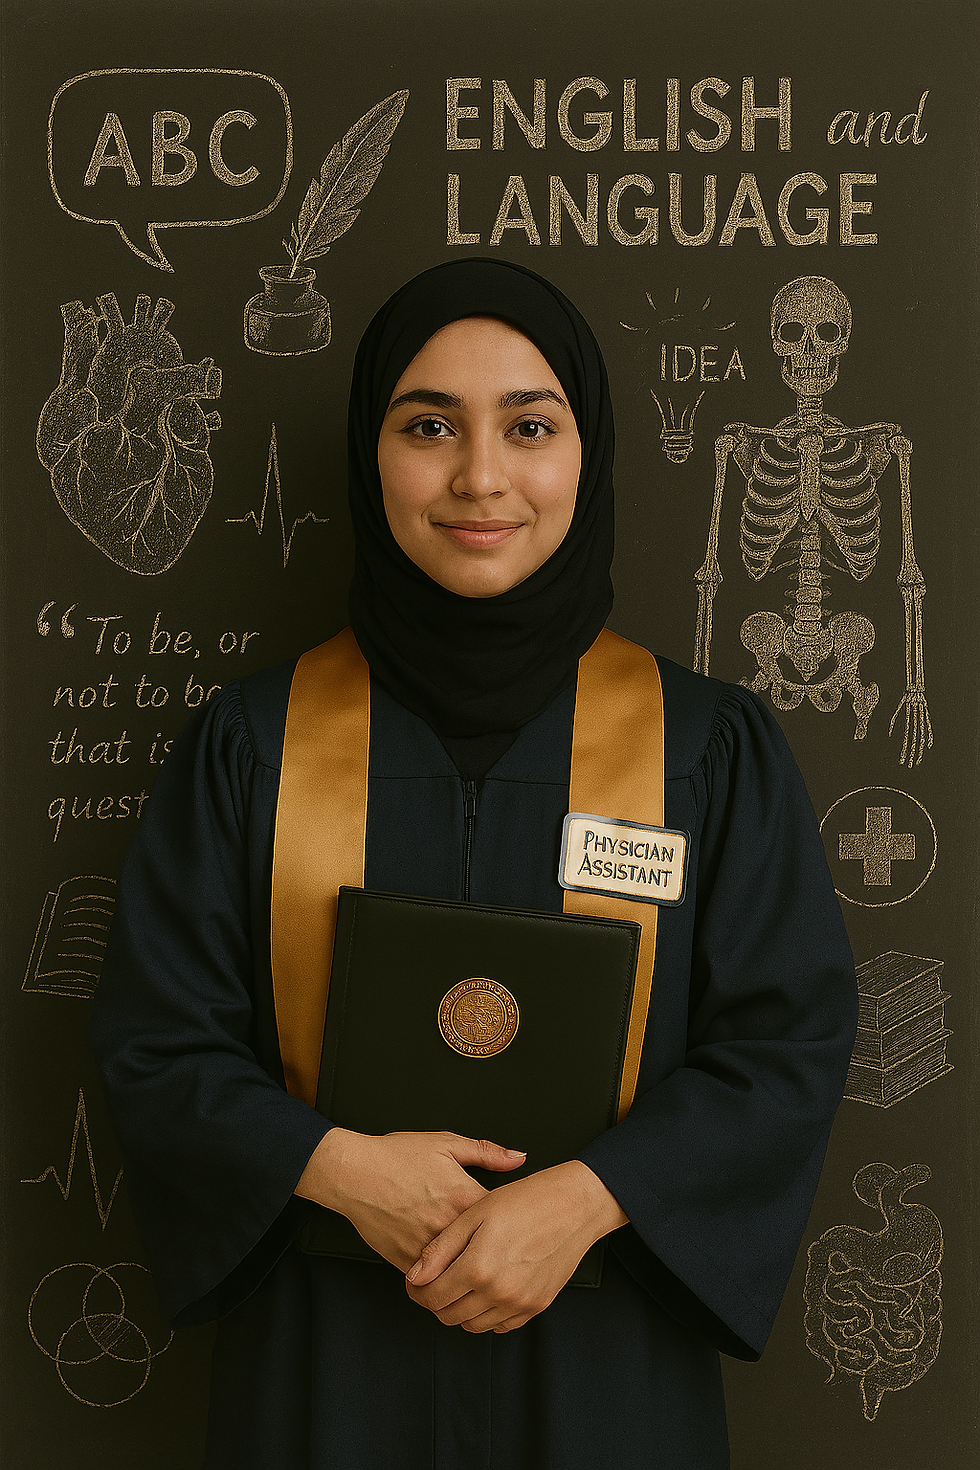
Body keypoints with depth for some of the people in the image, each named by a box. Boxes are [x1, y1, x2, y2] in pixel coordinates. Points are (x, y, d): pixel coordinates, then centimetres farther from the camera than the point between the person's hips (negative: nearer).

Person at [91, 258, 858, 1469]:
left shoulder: (713, 748, -5)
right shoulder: (249, 744, -4)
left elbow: (793, 1039, -6)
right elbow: (154, 1040, -3)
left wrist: (584, 1198, -18)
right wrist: (339, 1165, -17)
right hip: (330, 1346, 0)